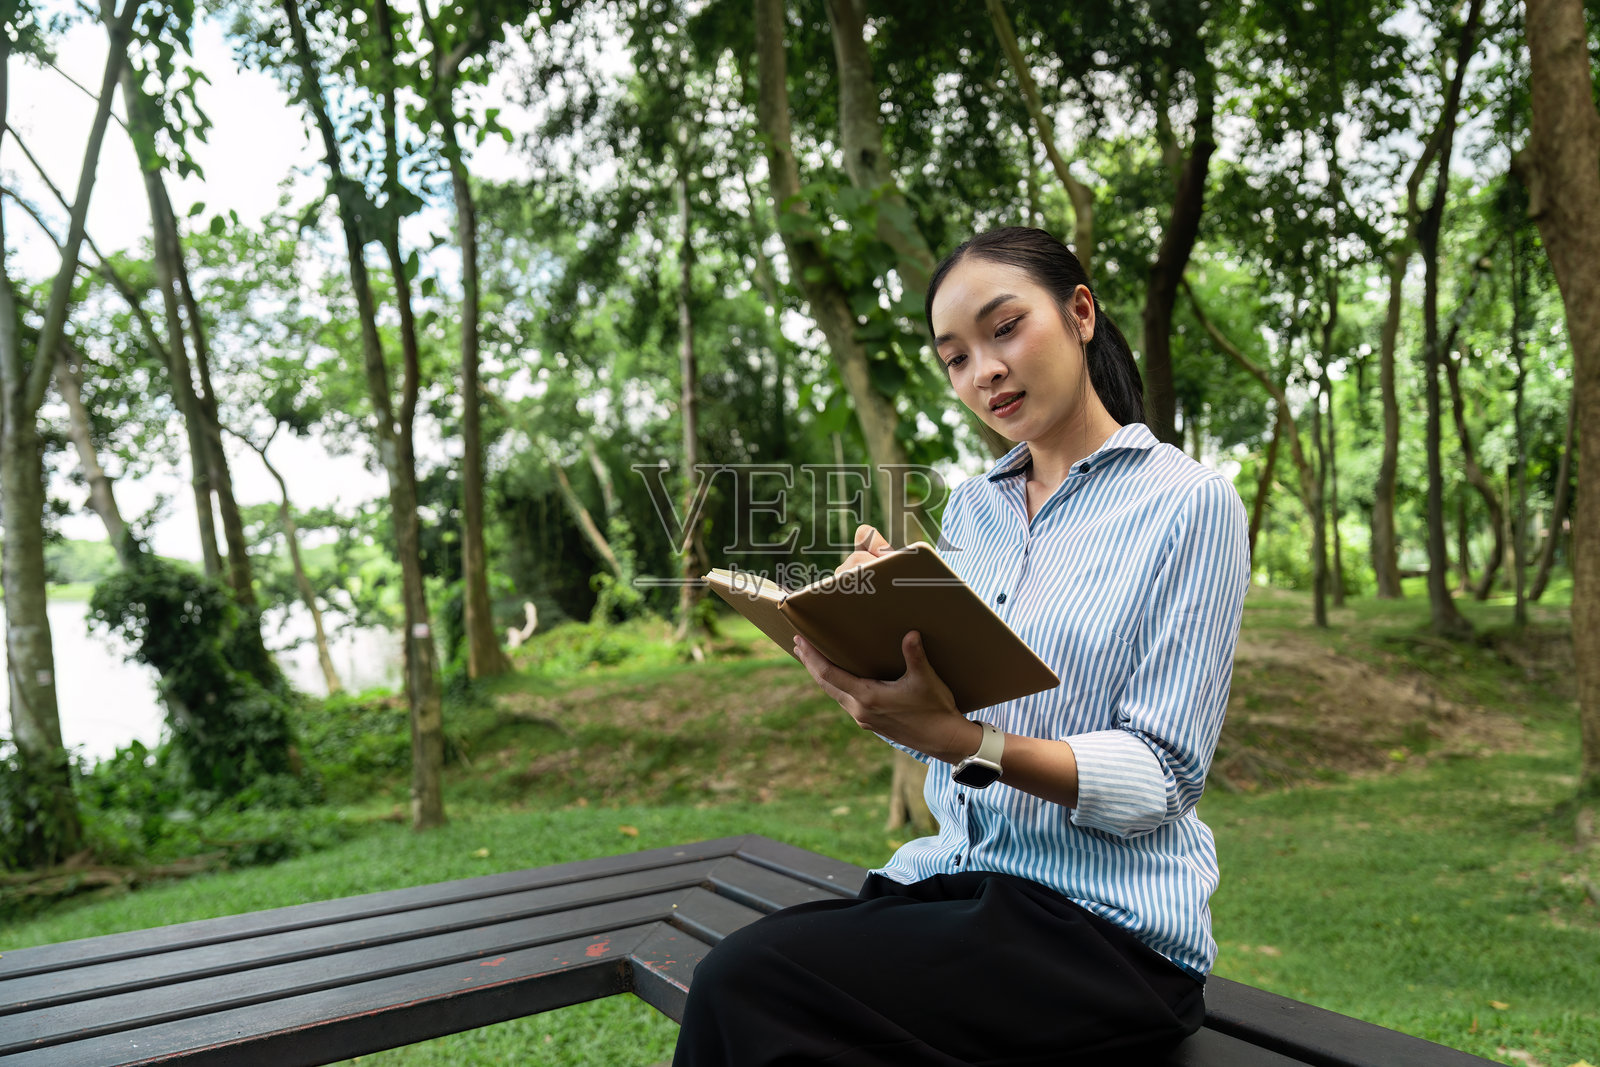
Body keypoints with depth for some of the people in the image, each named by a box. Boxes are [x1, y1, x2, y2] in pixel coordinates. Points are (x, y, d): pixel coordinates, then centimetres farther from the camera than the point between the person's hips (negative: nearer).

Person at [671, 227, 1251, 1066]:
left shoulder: (1187, 504, -5)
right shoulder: (971, 508, 12)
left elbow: (1160, 777, -11)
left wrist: (965, 739, -26)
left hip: (1104, 924, -5)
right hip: (949, 874, 5)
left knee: (750, 989, -25)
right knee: (735, 976, -23)